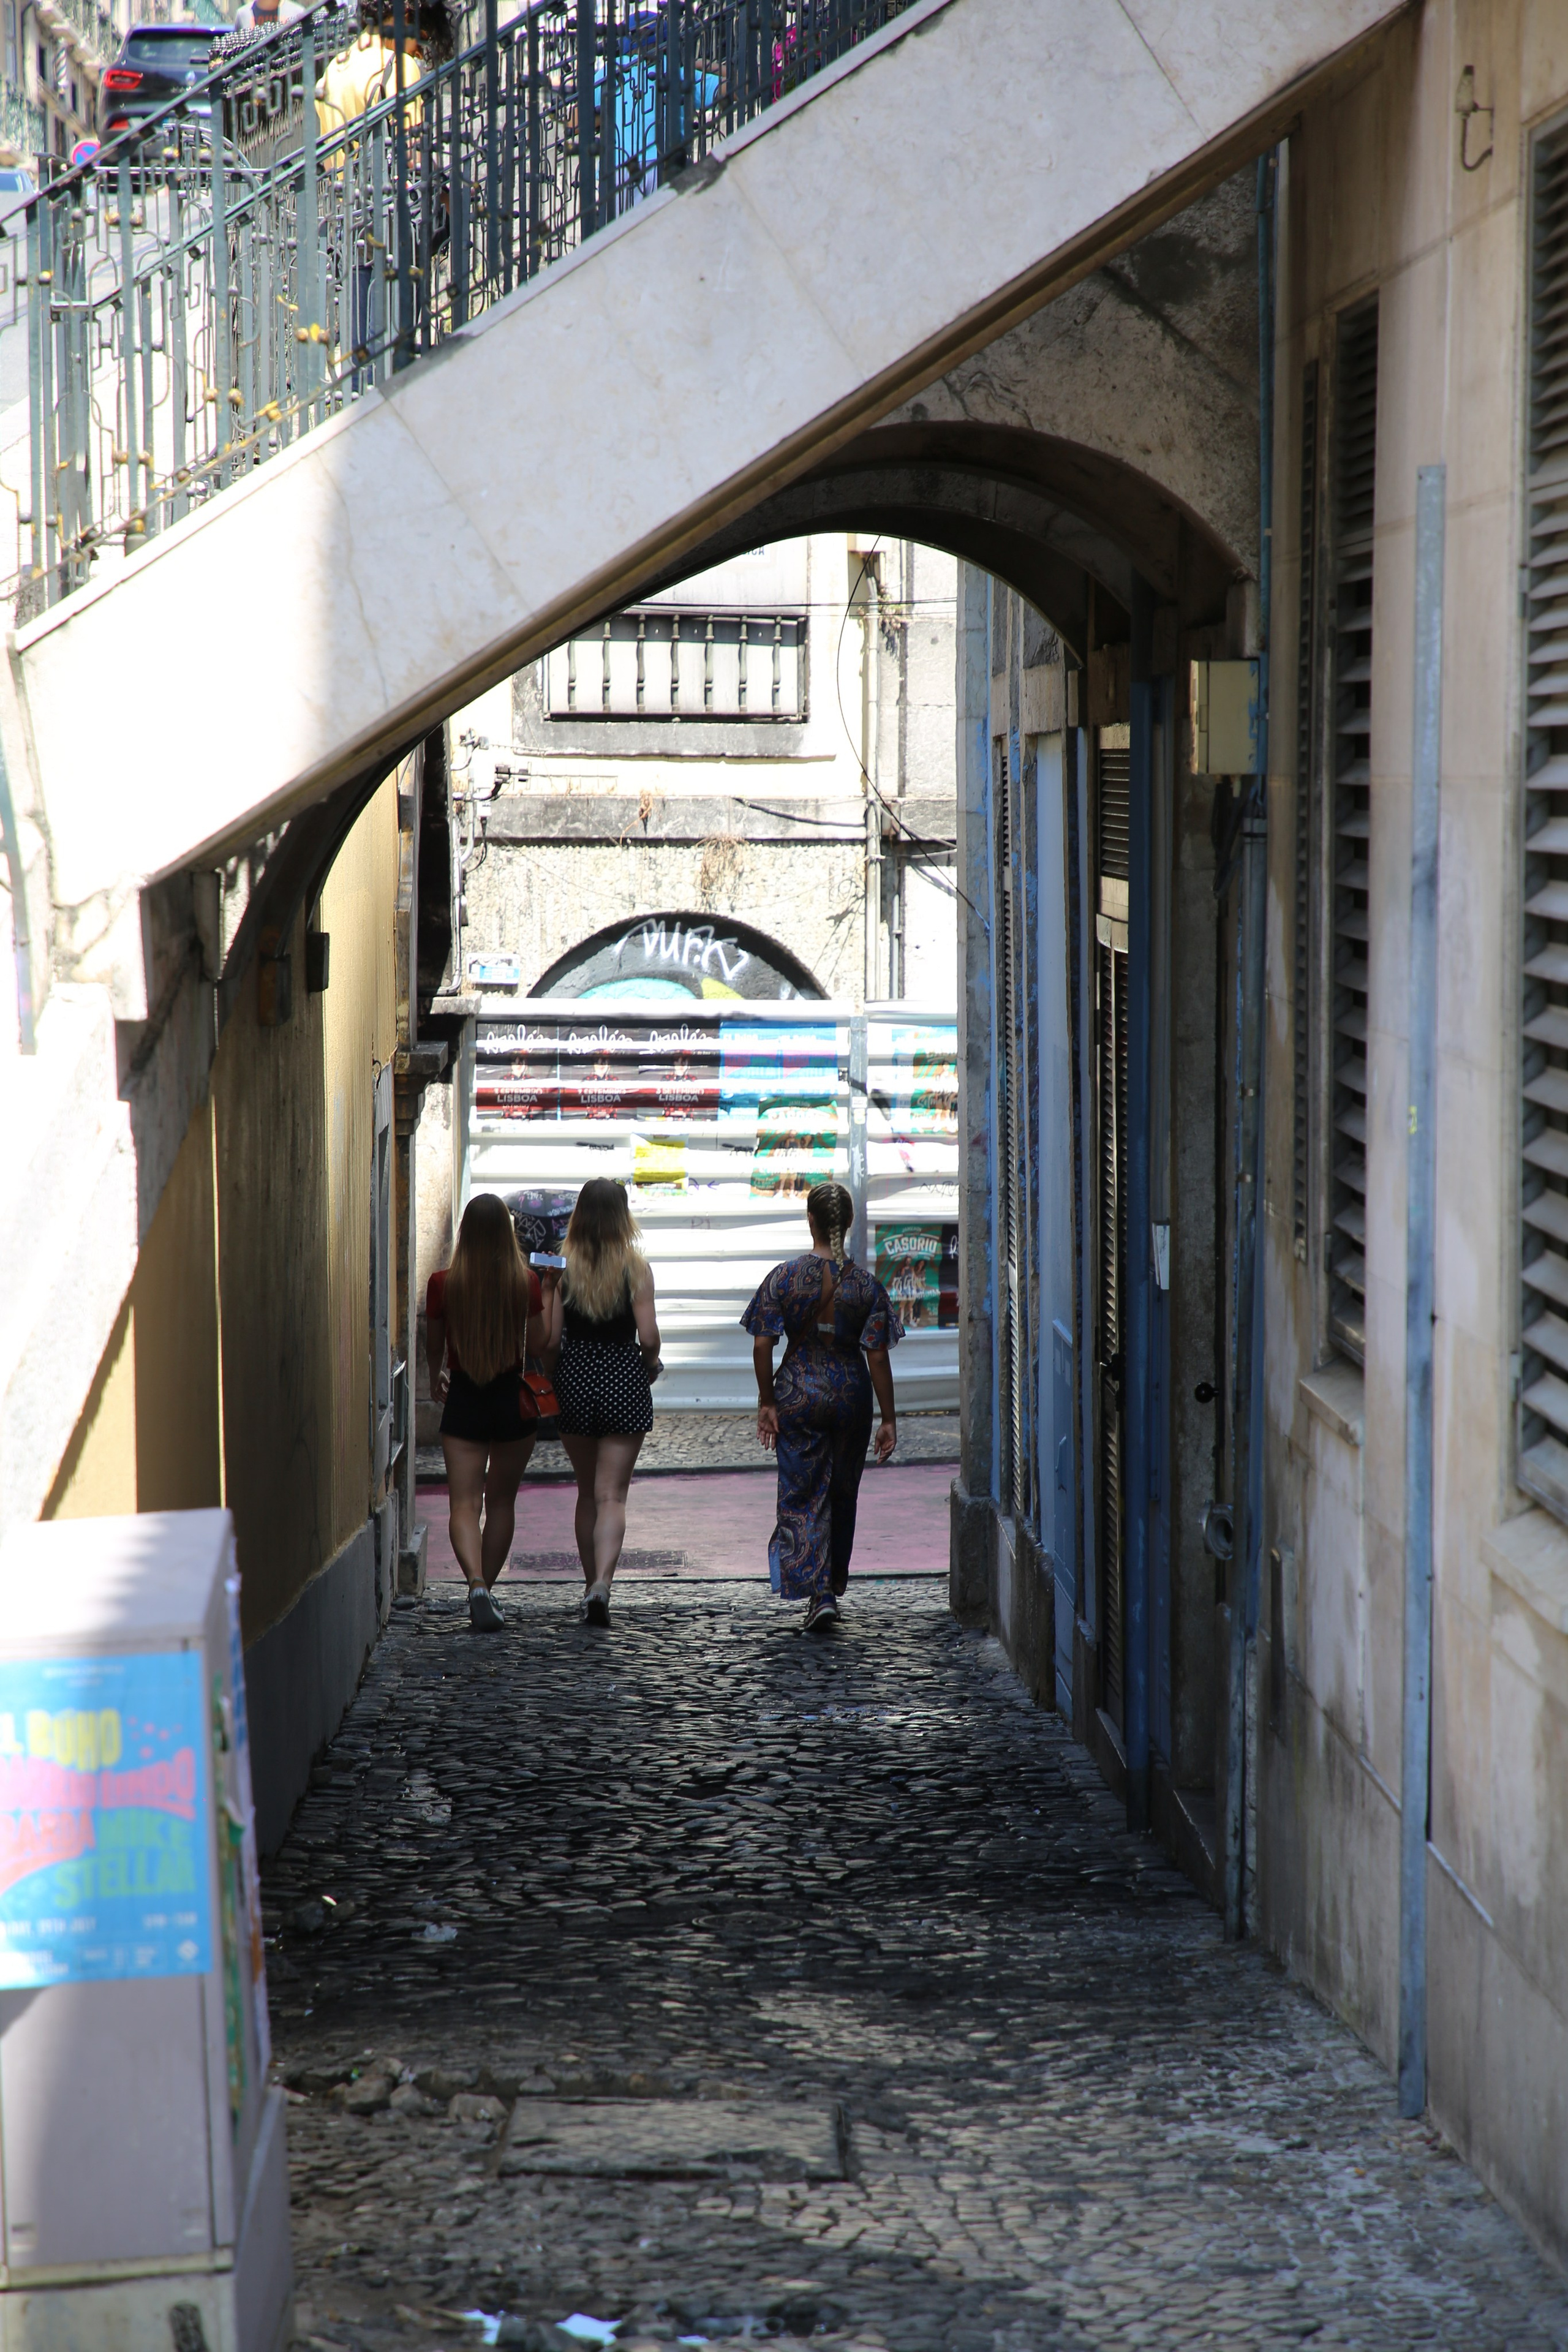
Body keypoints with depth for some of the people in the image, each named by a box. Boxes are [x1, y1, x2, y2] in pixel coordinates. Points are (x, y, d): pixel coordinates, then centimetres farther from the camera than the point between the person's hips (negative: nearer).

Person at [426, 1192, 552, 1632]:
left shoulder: (443, 1284, -7)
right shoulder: (527, 1282, -8)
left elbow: (433, 1347, 6)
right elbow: (537, 1345, -3)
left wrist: (437, 1380, 27)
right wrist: (549, 1295, 8)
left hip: (463, 1399, -1)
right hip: (512, 1397, 1)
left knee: (464, 1503, -2)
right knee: (501, 1501, 16)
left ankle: (477, 1584, -23)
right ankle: (486, 1588, 22)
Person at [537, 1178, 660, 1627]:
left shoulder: (562, 1266, -4)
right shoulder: (635, 1268, -7)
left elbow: (550, 1339, -5)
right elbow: (648, 1337, -11)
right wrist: (651, 1366, 11)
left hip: (575, 1379, 2)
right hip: (624, 1381, -2)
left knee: (587, 1492, 17)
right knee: (612, 1495, -1)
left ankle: (592, 1584, 24)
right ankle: (601, 1584, -20)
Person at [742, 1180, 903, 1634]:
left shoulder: (785, 1277, -7)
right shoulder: (866, 1285, -5)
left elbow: (763, 1345, -8)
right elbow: (877, 1357, -6)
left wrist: (767, 1402, 2)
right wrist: (889, 1418, -1)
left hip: (798, 1395, -1)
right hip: (851, 1393, 1)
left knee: (803, 1496, 3)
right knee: (842, 1494, 17)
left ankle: (819, 1594, -12)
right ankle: (832, 1587, 29)